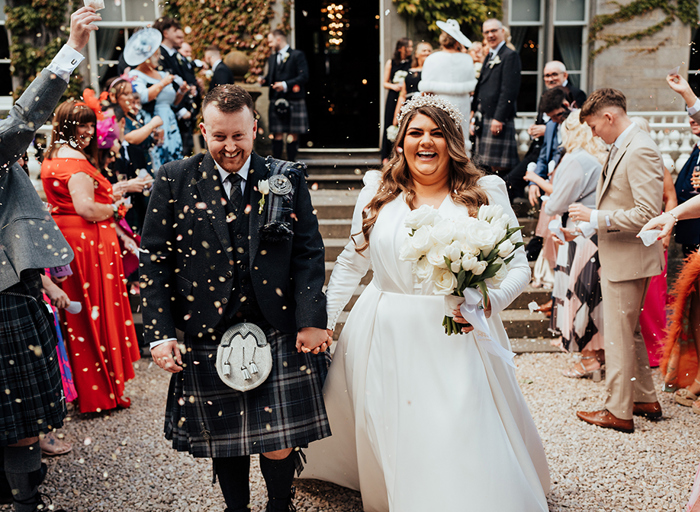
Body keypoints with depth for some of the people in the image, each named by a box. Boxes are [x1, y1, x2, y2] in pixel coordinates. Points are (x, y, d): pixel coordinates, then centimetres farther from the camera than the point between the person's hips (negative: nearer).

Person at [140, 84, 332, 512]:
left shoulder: (288, 179, 2)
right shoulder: (174, 181, 0)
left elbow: (310, 254, 3)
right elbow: (154, 260, 1)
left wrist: (311, 320, -5)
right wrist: (160, 333, -5)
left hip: (278, 335, 0)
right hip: (206, 337, 1)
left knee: (279, 445, 3)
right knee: (224, 442, 15)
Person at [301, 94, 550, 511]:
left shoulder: (485, 194, 0)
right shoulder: (377, 192, 5)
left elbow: (518, 266, 0)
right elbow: (351, 263, 14)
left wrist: (488, 302, -20)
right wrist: (323, 322, 10)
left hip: (457, 339, -2)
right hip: (384, 337, 2)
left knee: (466, 447, -2)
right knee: (390, 441, 12)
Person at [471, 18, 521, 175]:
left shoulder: (510, 56, -7)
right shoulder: (490, 57, 21)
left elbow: (509, 90, -16)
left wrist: (499, 118, -21)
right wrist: (475, 111, 15)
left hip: (498, 119, -9)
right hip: (484, 119, 9)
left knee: (498, 166, -9)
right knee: (484, 166, 11)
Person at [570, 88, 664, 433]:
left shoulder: (640, 151, -20)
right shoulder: (622, 147, 11)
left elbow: (647, 214, -26)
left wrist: (595, 217, -20)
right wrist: (585, 224, 14)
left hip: (628, 259, -10)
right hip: (616, 257, 10)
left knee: (618, 337, 1)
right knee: (630, 332, 20)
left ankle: (618, 412, 15)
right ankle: (645, 399, 34)